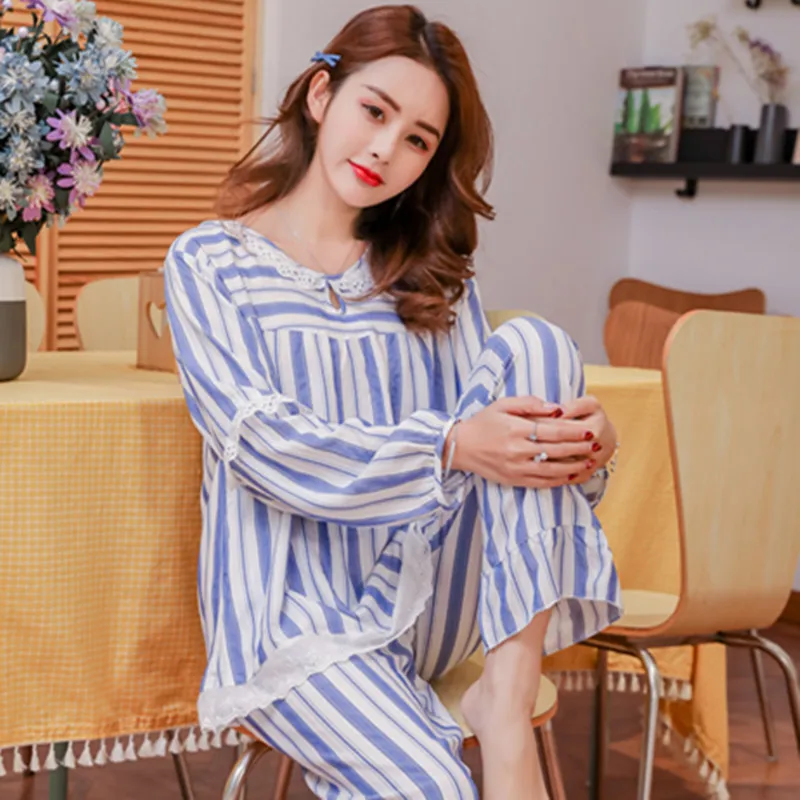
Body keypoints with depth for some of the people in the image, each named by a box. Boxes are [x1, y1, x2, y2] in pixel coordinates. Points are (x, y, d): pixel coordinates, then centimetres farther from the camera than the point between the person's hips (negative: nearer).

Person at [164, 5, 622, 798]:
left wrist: (584, 439, -17)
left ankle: (508, 696, -25)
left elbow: (487, 426, 8)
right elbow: (261, 445, -11)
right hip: (294, 610, -5)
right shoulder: (210, 261, 2)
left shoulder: (429, 275, 17)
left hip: (422, 588, 5)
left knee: (531, 344, -19)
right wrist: (451, 448, -25)